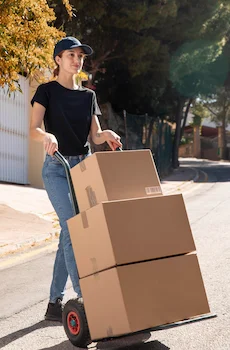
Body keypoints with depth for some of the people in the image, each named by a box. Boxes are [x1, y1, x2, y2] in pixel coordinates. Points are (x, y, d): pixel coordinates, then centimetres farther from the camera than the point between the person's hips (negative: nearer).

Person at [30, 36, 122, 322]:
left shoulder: (88, 95, 14)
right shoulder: (47, 91, -1)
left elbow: (95, 135, 7)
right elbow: (33, 129, -14)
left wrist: (107, 135, -16)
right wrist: (47, 136, -36)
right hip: (57, 168, -5)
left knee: (69, 233, 4)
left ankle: (55, 302, 11)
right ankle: (84, 296, -17)